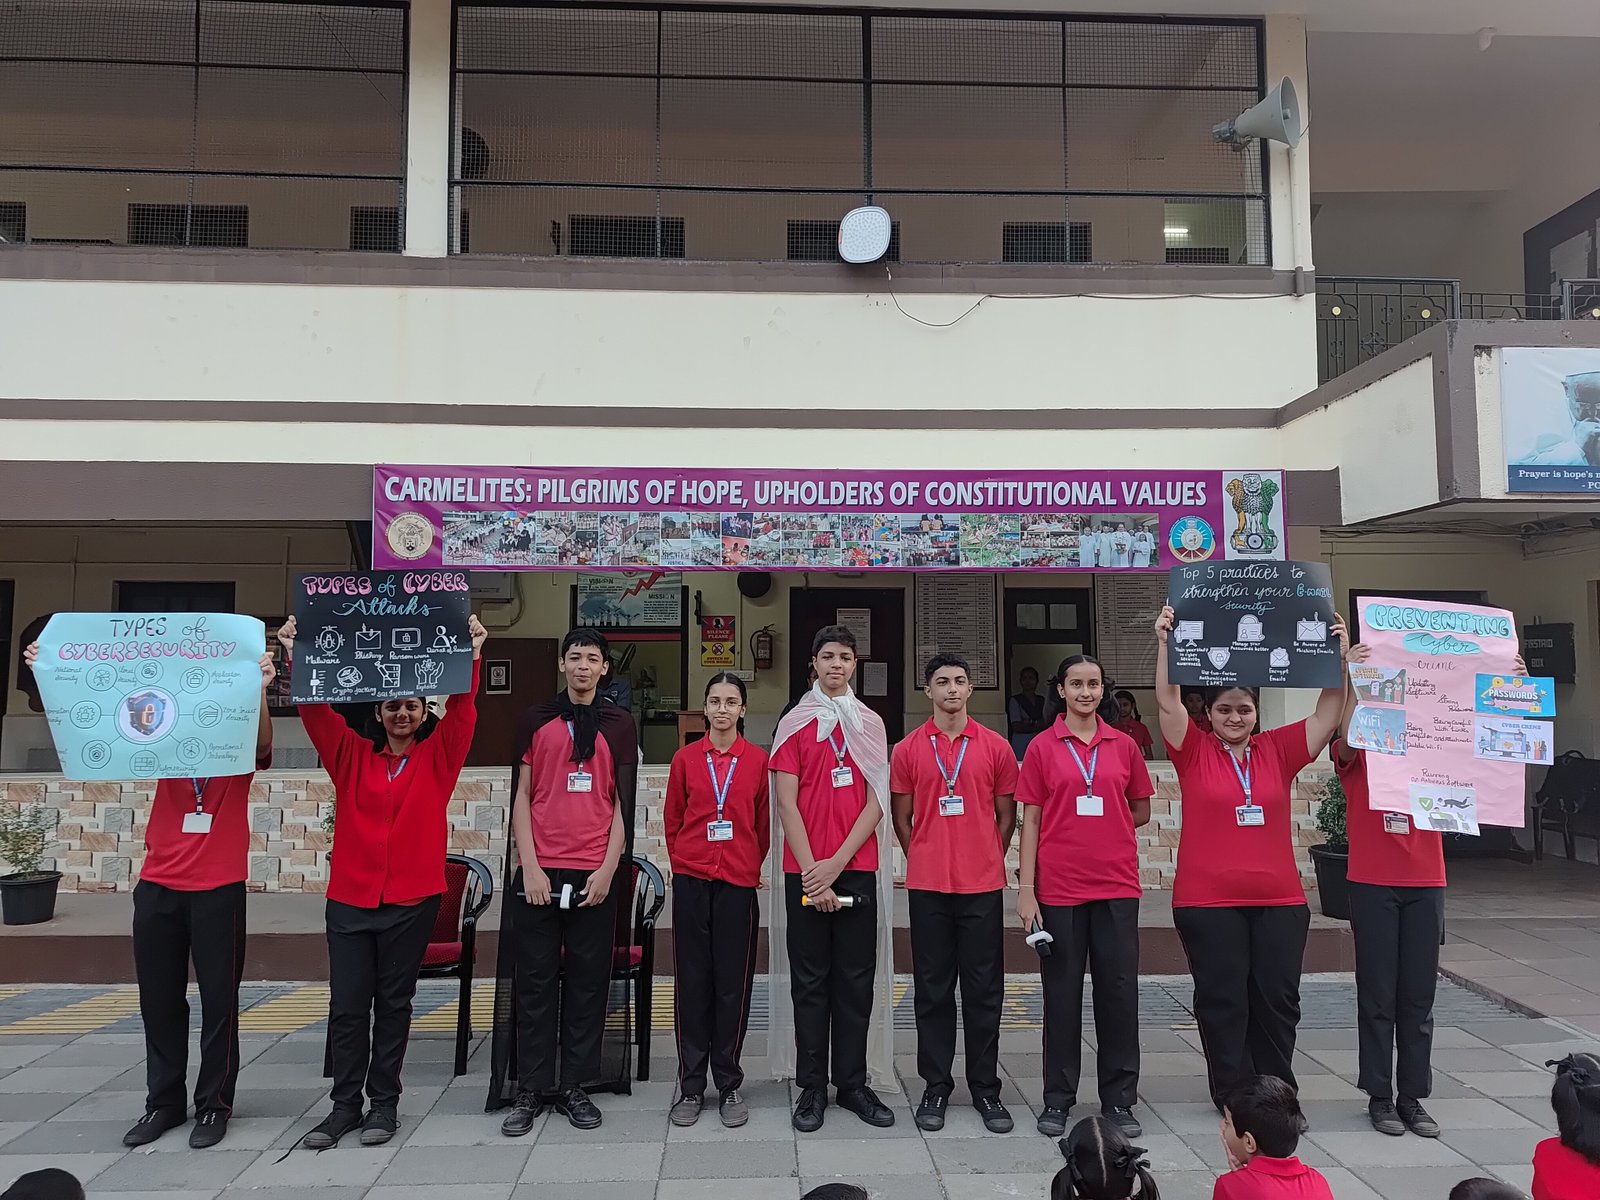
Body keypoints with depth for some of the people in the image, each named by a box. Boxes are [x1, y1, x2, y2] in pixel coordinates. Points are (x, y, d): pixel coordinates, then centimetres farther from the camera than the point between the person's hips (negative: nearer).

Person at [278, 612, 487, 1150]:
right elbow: (317, 712, -2)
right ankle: (345, 1104, 19)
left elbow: (462, 712, -10)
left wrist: (471, 657, -23)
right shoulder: (352, 755, 8)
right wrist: (296, 659, -14)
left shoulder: (438, 757, 4)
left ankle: (384, 1102, 20)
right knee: (347, 1005, 5)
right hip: (350, 897, 2)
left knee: (394, 1003, 9)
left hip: (412, 899, -1)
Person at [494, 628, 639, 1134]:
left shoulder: (619, 723, 7)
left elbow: (623, 803, 5)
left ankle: (574, 1087, 17)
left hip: (595, 874, 0)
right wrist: (529, 865, -4)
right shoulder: (537, 719, 7)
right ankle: (531, 1089, 15)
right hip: (539, 871, 0)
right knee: (534, 982, 4)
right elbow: (522, 796, 4)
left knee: (587, 983, 6)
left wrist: (608, 869, -3)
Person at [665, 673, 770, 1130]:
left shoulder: (758, 759, 1)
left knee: (733, 983, 4)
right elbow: (672, 820, 12)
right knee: (692, 981, 6)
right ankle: (690, 1086, 17)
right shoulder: (686, 758, 4)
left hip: (738, 884, -1)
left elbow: (763, 823, 7)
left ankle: (729, 1084, 17)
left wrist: (751, 867, 9)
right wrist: (683, 862, 12)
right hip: (691, 881, 1)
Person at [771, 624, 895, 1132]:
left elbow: (877, 801, 3)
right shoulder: (794, 724, 3)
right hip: (805, 871, -2)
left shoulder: (871, 724, 9)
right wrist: (812, 872, -10)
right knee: (810, 979, 4)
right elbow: (787, 804, -3)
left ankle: (853, 1084, 17)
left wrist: (838, 862, -8)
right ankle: (811, 1087, 13)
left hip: (857, 869, 2)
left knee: (857, 978, 6)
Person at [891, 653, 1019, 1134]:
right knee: (933, 989, 7)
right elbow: (902, 818, 9)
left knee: (984, 989, 6)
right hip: (927, 886, 0)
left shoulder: (995, 747, 4)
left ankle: (985, 1088, 19)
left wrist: (987, 860, 7)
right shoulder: (908, 750, 3)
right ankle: (935, 1087, 19)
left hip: (983, 884, 0)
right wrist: (924, 860, 7)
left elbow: (1006, 814, 9)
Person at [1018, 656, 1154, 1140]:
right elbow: (1031, 819, 0)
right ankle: (1058, 1099, 19)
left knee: (1119, 991, 6)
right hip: (1058, 887, -1)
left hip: (1116, 886, 2)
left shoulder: (1124, 746, 6)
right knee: (1062, 993, 7)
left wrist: (1102, 830, 3)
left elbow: (1141, 812, 15)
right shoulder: (1042, 747, 1)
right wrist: (1025, 887, -5)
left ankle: (1120, 1099, 20)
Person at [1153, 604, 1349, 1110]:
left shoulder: (1278, 750, 6)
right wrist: (1165, 644, -21)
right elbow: (1168, 701, -12)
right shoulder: (1194, 752, -1)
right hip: (1207, 902, -3)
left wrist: (1339, 657, -8)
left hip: (1280, 900, 3)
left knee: (1278, 1000, 10)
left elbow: (1328, 712, 2)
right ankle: (1233, 1100, 18)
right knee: (1222, 1002, 5)